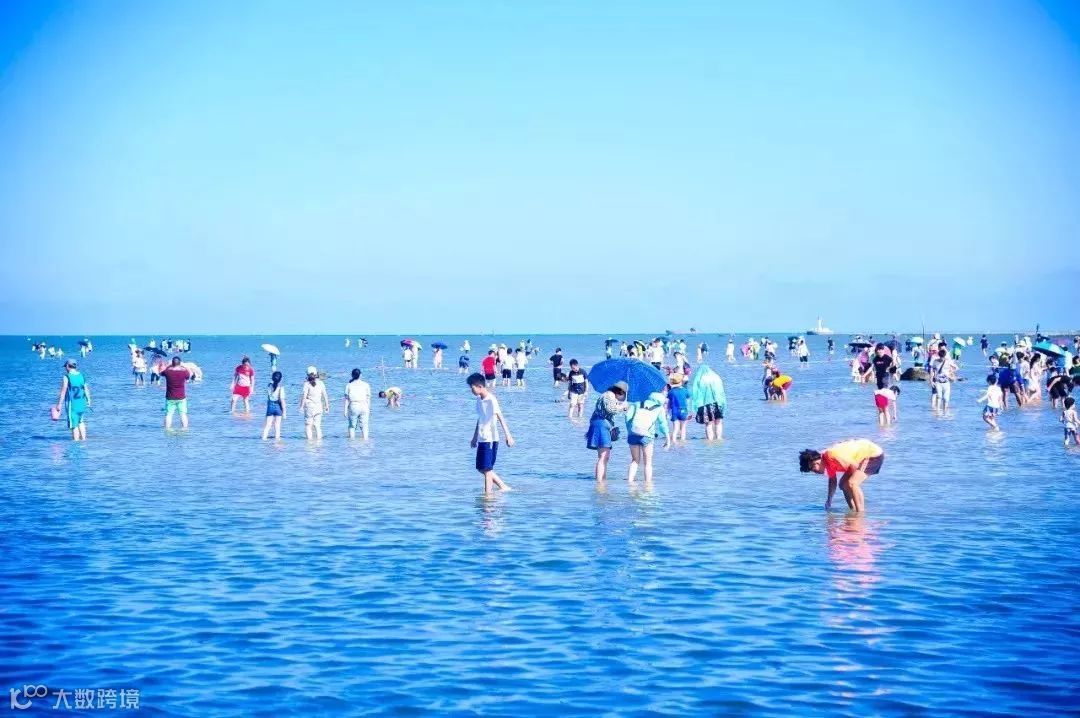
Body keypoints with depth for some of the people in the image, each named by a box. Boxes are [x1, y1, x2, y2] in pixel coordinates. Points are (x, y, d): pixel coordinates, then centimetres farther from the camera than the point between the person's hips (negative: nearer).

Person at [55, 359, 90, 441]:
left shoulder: (66, 377, -10)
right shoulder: (81, 376, 6)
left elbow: (63, 392, -12)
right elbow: (86, 389, 11)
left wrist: (59, 404, -9)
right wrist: (88, 400, 22)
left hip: (71, 403, -6)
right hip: (82, 403, 6)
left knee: (74, 425, 0)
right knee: (81, 422, 23)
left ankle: (76, 441, 3)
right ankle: (83, 438, 23)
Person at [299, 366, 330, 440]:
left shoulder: (307, 384, -8)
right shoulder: (320, 383, 2)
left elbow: (304, 396, -13)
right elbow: (325, 396, 5)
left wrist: (301, 406, -9)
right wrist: (327, 405, 12)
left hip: (309, 406, -3)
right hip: (318, 406, 4)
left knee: (308, 425, 3)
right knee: (317, 425, 13)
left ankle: (309, 439, -5)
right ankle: (319, 438, 9)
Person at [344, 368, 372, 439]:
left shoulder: (349, 385, 0)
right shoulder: (366, 385, 3)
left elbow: (347, 399, -1)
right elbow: (368, 398, 5)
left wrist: (345, 410, 3)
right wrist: (369, 409, 12)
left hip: (353, 407, -1)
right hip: (364, 406, 1)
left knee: (352, 426, 8)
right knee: (364, 426, 5)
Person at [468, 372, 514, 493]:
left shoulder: (491, 399, -15)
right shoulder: (479, 399, 11)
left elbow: (500, 417, -22)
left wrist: (507, 435, -30)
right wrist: (475, 437, 27)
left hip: (490, 439, -9)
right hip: (481, 439, 9)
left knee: (487, 469, -6)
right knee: (481, 468, 13)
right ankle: (504, 487, 21)